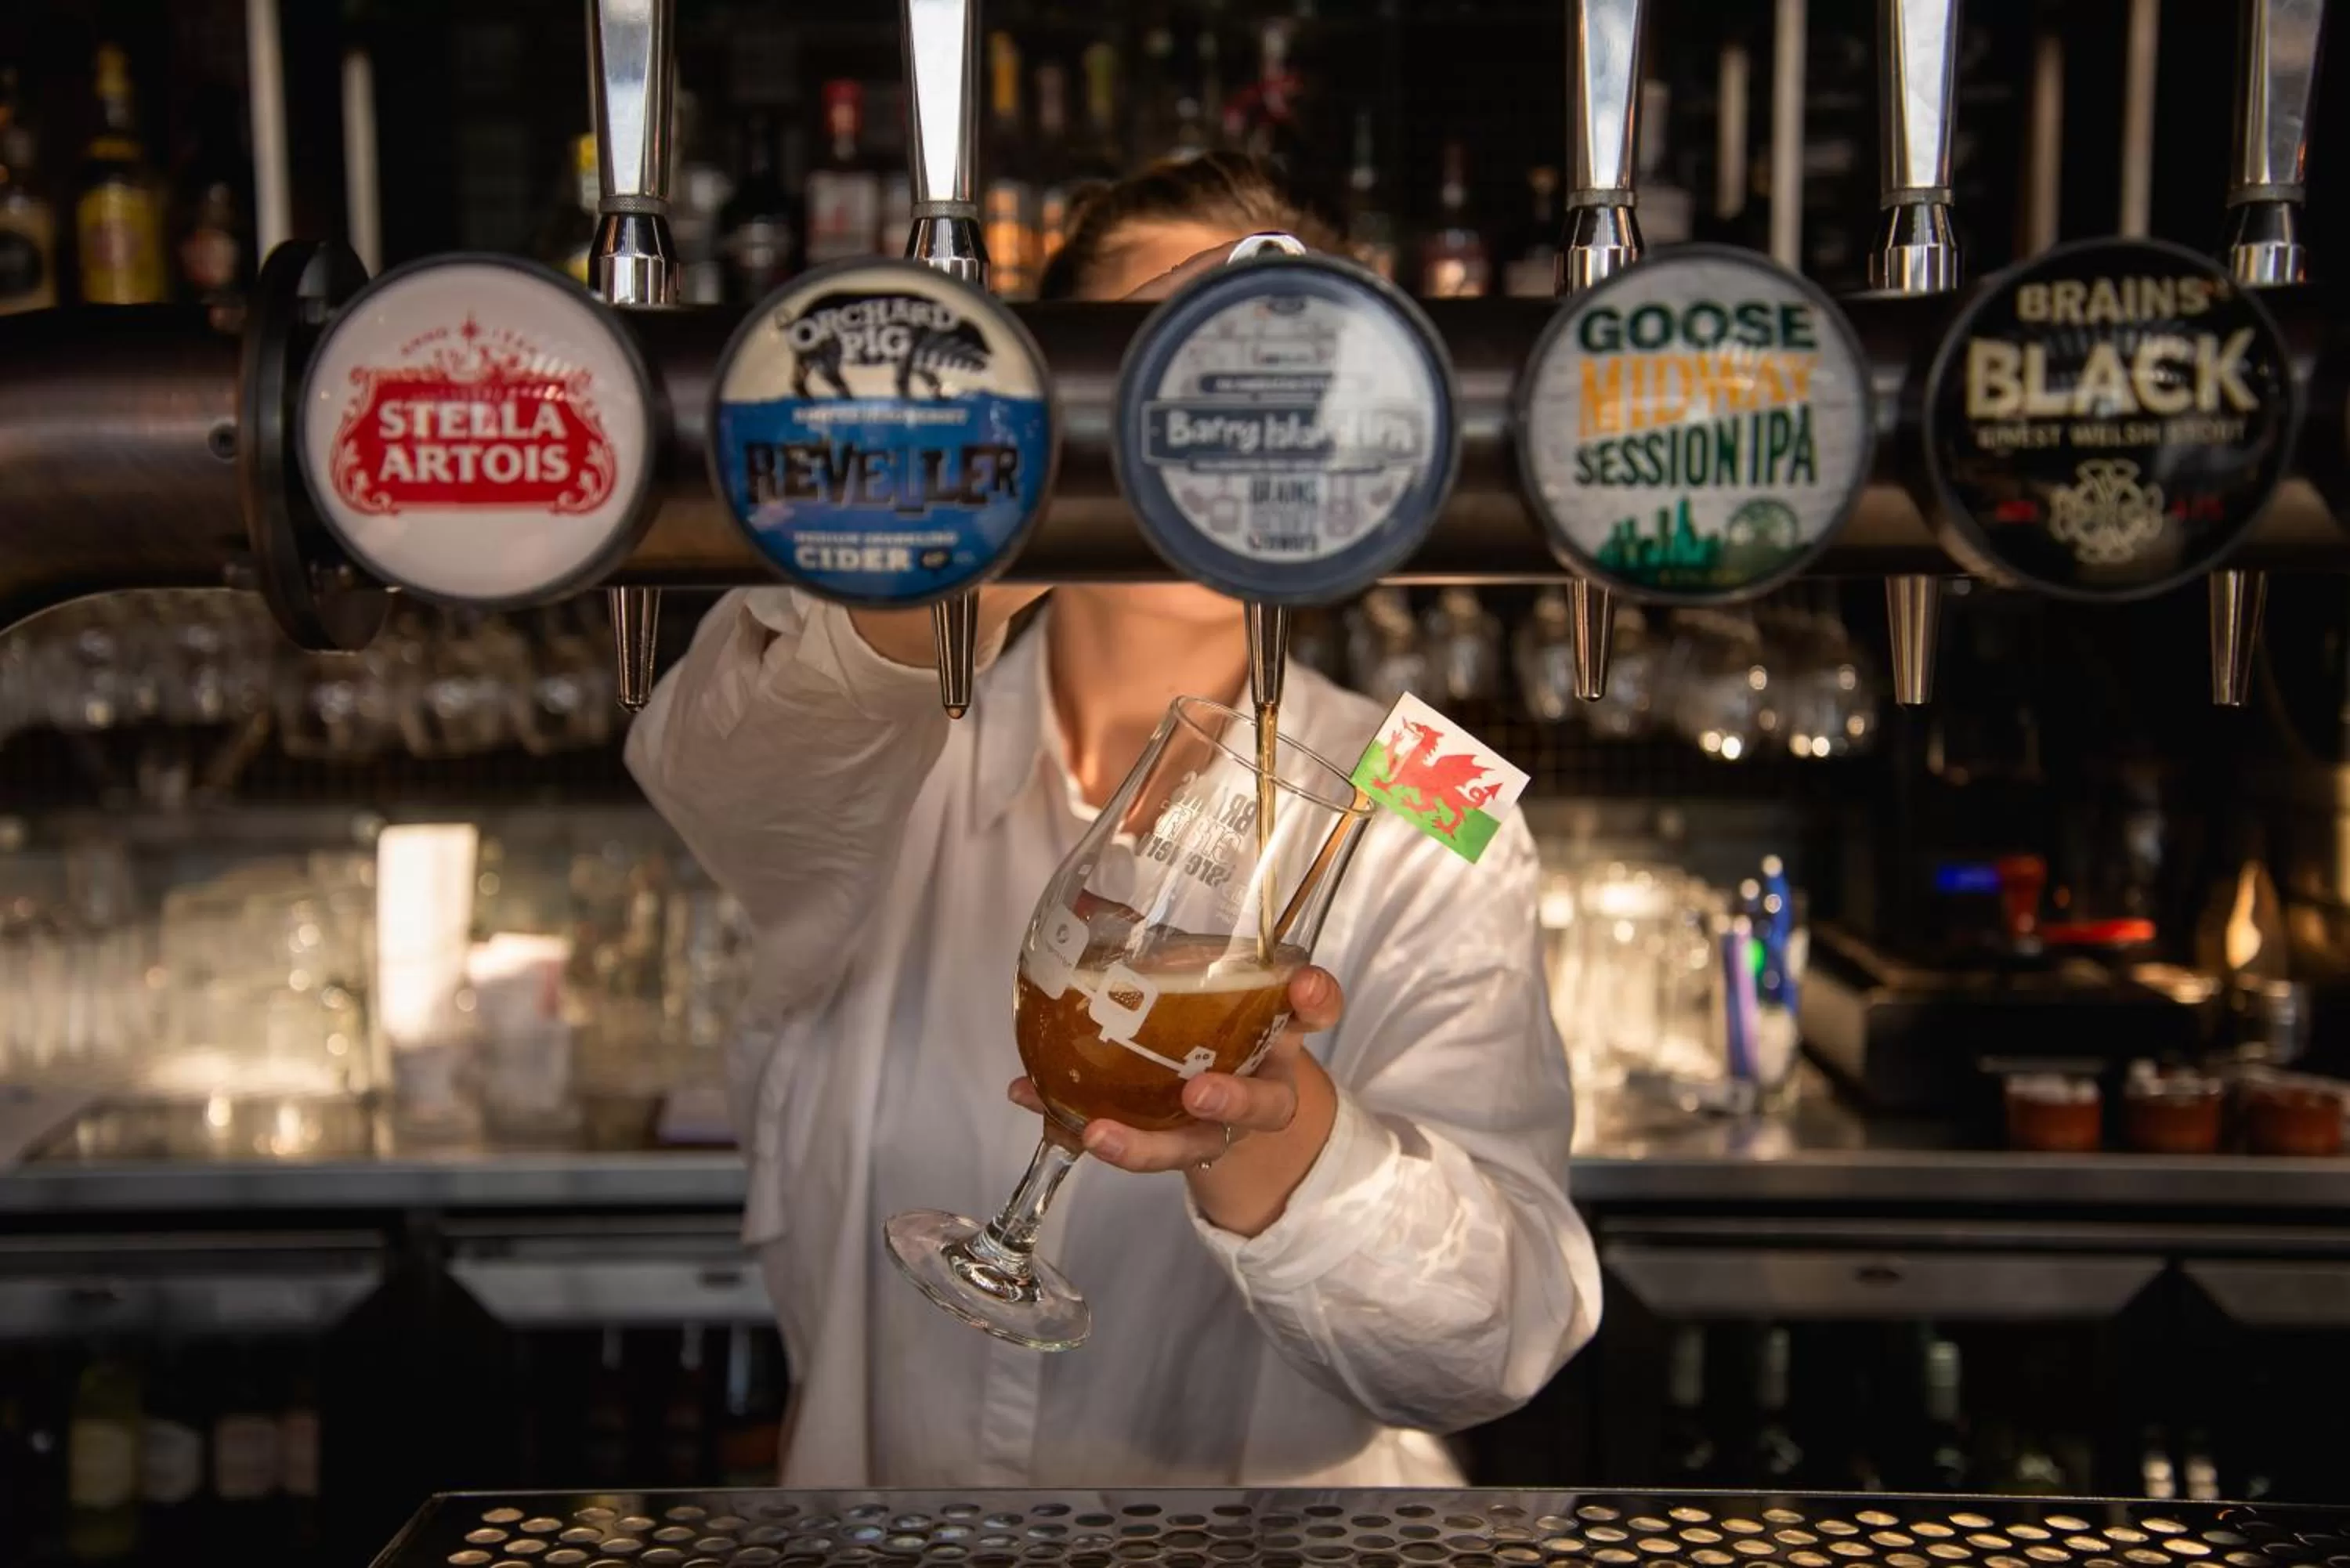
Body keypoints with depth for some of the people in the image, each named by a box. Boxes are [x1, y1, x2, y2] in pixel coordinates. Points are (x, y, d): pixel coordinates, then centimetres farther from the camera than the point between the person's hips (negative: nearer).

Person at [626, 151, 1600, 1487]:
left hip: (1282, 1503, -1)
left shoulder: (1422, 829, -3)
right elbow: (717, 758, -24)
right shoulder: (889, 754, 0)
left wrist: (1262, 1128, -32)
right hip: (867, 1478, 1)